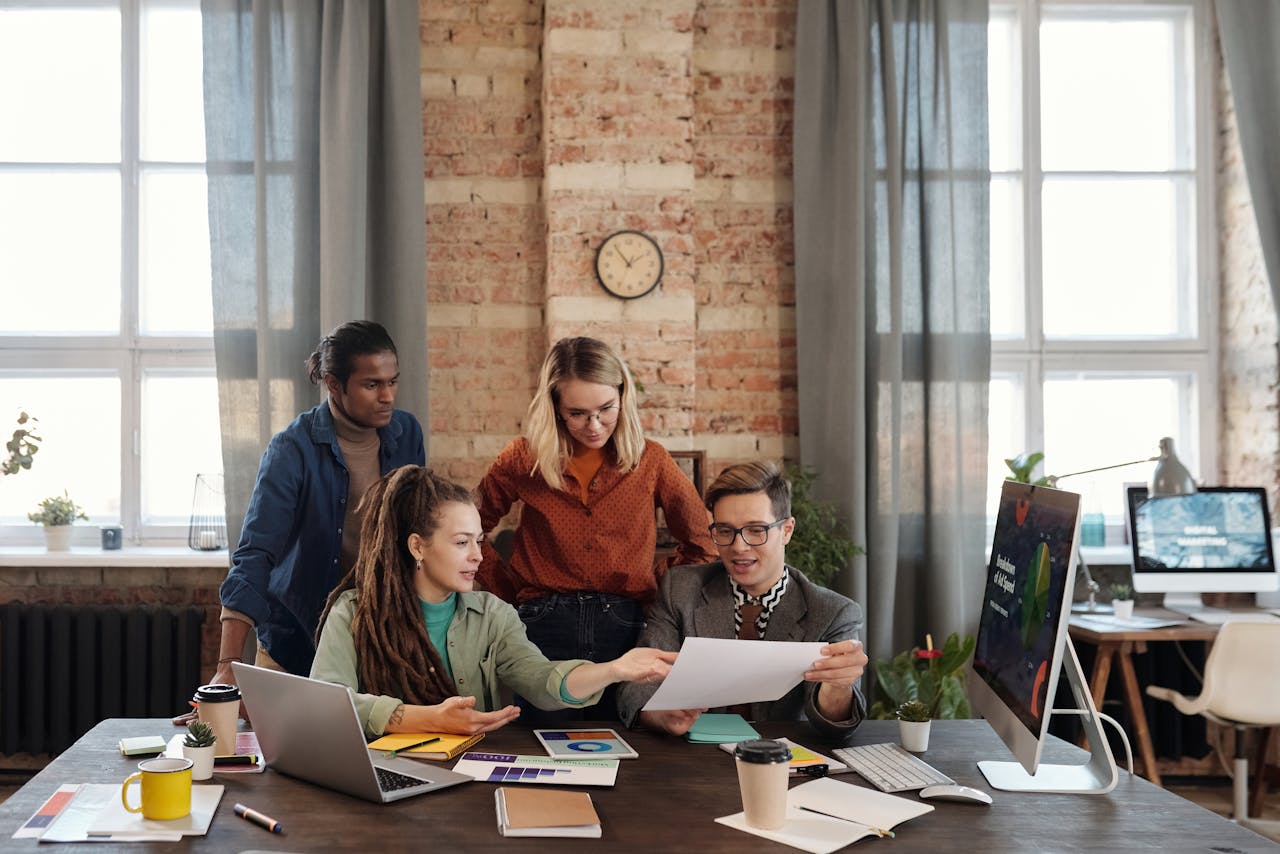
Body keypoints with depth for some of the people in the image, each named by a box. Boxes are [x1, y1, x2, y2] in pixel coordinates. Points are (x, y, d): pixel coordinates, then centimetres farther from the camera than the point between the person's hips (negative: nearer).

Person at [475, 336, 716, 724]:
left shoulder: (651, 460, 4)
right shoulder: (524, 459, 3)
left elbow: (700, 543, 13)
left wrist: (656, 590, 3)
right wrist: (510, 590, 4)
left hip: (625, 627, 1)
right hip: (545, 627, 0)